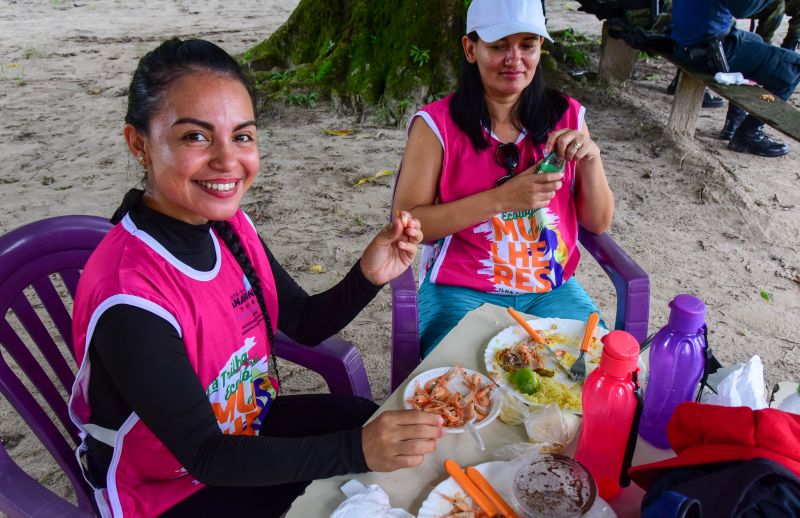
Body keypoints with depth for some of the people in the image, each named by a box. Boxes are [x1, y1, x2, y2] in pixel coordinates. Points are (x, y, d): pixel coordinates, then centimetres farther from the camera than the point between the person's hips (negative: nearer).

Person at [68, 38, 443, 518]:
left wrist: (368, 277, -20)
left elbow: (305, 323, -1)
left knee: (410, 443, 5)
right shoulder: (130, 301, -32)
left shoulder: (231, 225, -11)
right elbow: (204, 456, -28)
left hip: (249, 428, 6)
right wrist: (357, 450, -37)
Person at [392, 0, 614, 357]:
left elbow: (598, 223, 7)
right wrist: (501, 198, -21)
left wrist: (591, 160, -13)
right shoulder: (437, 124, -8)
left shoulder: (566, 116, 3)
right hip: (461, 291, -3)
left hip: (553, 289, 4)